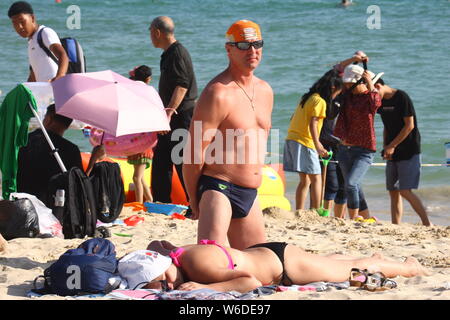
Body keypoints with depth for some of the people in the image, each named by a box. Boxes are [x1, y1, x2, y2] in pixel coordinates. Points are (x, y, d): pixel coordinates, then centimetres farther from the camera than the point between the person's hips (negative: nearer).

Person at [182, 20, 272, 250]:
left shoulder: (265, 91, 12)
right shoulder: (218, 94, -15)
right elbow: (194, 153, -15)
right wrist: (194, 201, -10)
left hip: (249, 195, 9)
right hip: (218, 189, -9)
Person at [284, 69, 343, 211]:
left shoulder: (308, 97, 17)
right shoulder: (320, 101, -9)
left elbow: (293, 119, 18)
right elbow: (313, 123, -18)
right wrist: (317, 145, -25)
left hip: (292, 139, 9)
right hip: (305, 142, -9)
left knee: (305, 180, 13)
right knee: (316, 178, -7)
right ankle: (316, 212, -14)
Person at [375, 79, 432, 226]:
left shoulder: (402, 98, -12)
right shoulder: (382, 102, 11)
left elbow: (409, 125, -15)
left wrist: (392, 146, -15)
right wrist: (385, 147, 3)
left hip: (409, 152, -8)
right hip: (393, 154, 8)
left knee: (405, 191, -14)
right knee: (393, 191, 4)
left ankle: (427, 224, -9)